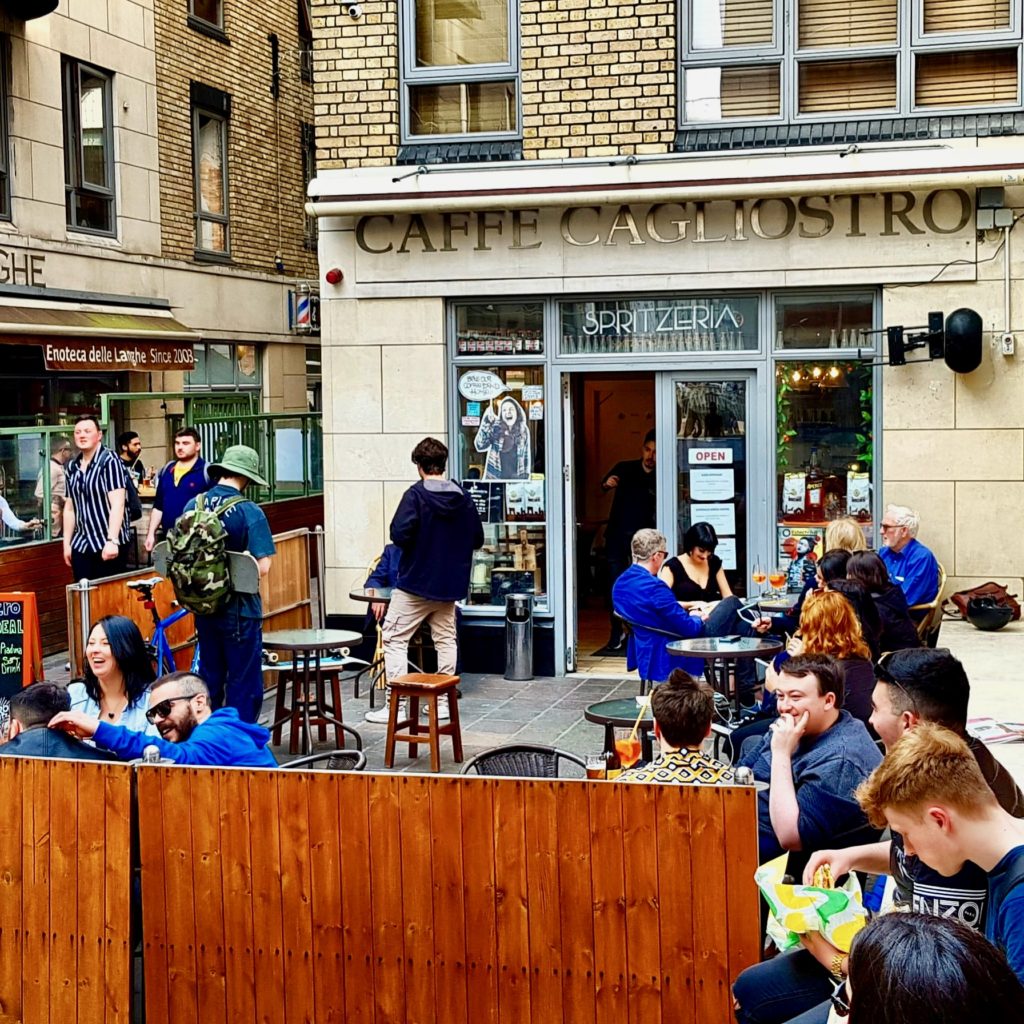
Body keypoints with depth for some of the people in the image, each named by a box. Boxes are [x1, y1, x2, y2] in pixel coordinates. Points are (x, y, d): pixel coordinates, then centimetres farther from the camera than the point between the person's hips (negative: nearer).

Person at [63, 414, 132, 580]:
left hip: (108, 544, -6)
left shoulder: (109, 461, -7)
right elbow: (69, 508, 18)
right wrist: (66, 543, 15)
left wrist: (112, 540, -21)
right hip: (80, 544, 6)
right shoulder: (72, 467, 12)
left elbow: (117, 504, -14)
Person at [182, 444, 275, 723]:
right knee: (244, 685, 5)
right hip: (239, 609, -5)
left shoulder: (193, 505, -1)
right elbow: (262, 566, -18)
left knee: (209, 679, 18)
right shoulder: (249, 512, -16)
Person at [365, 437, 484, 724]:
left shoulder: (416, 495, -13)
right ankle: (443, 701, 17)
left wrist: (420, 540, 0)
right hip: (450, 583, 5)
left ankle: (395, 705, -3)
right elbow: (477, 539, 8)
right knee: (445, 640, 14)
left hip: (415, 582, -5)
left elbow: (399, 535, -21)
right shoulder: (463, 497, 2)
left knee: (394, 639, 1)